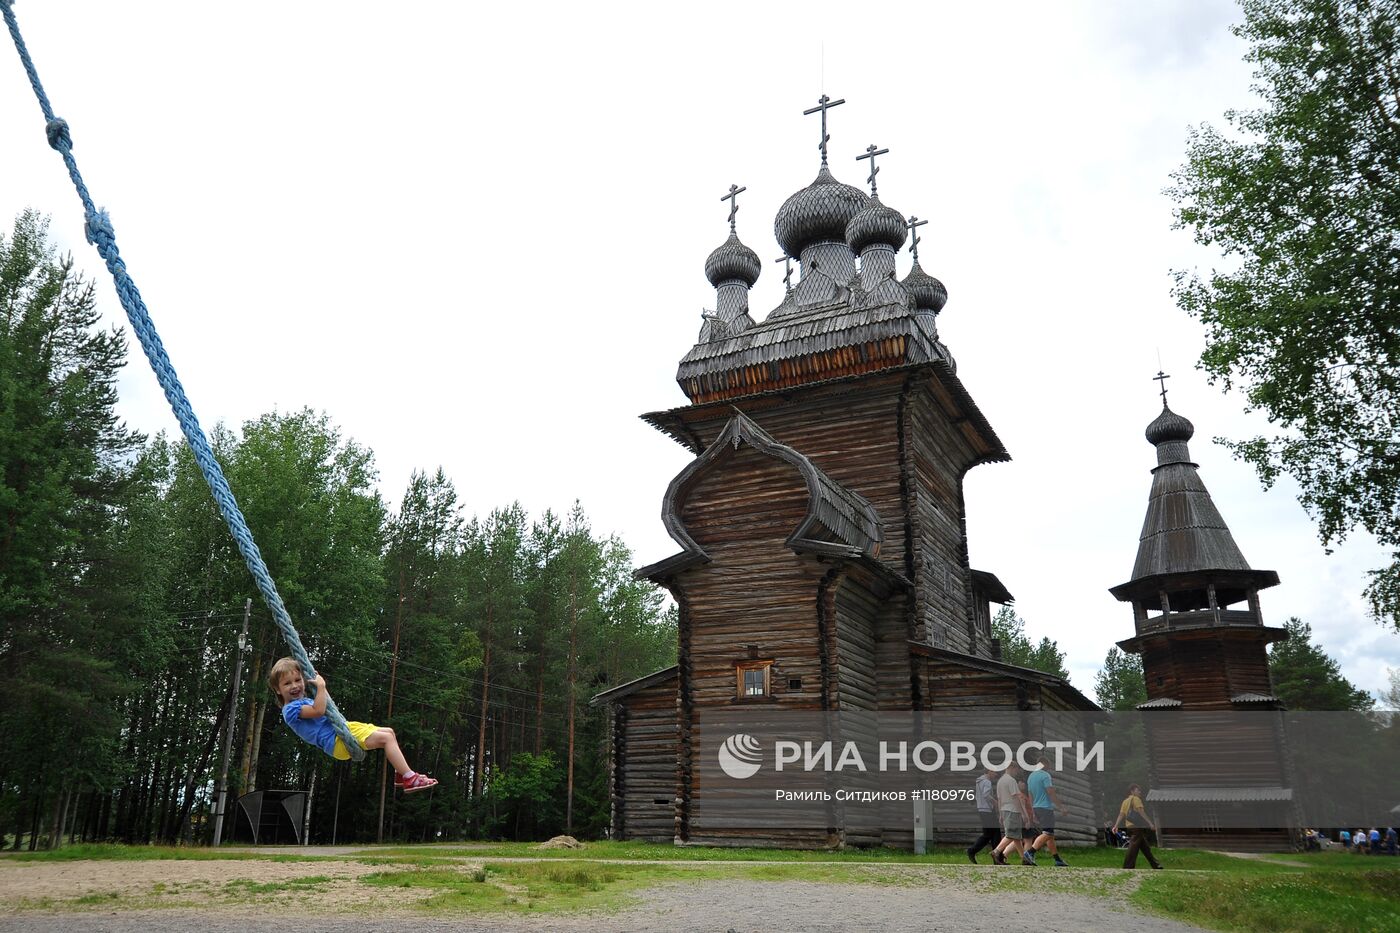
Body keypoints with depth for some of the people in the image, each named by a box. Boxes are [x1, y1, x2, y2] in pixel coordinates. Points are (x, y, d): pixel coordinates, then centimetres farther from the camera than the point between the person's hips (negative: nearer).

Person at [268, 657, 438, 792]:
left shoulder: (303, 701, 21)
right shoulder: (291, 709, -10)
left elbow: (328, 707, 34)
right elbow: (318, 711, -26)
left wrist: (321, 686, 26)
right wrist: (321, 686, -18)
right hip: (337, 741, -10)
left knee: (389, 731, 9)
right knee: (386, 738, -19)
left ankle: (400, 775, 10)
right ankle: (410, 779, -22)